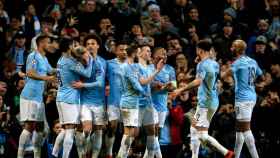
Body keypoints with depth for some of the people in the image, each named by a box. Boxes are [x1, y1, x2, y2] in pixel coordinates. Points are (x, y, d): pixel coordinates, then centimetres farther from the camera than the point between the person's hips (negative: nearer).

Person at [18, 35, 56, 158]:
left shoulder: (44, 59, 20)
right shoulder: (33, 56, -9)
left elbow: (51, 72, 33)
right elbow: (30, 73, -20)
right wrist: (46, 78, -25)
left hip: (39, 97, 10)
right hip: (30, 96, -10)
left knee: (39, 126, 10)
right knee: (29, 126, -14)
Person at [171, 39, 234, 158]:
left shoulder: (202, 65, -13)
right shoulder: (215, 64, 13)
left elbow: (198, 81, -29)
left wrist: (181, 90, -33)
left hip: (205, 103, -9)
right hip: (213, 102, 9)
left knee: (202, 135, -6)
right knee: (194, 130, 13)